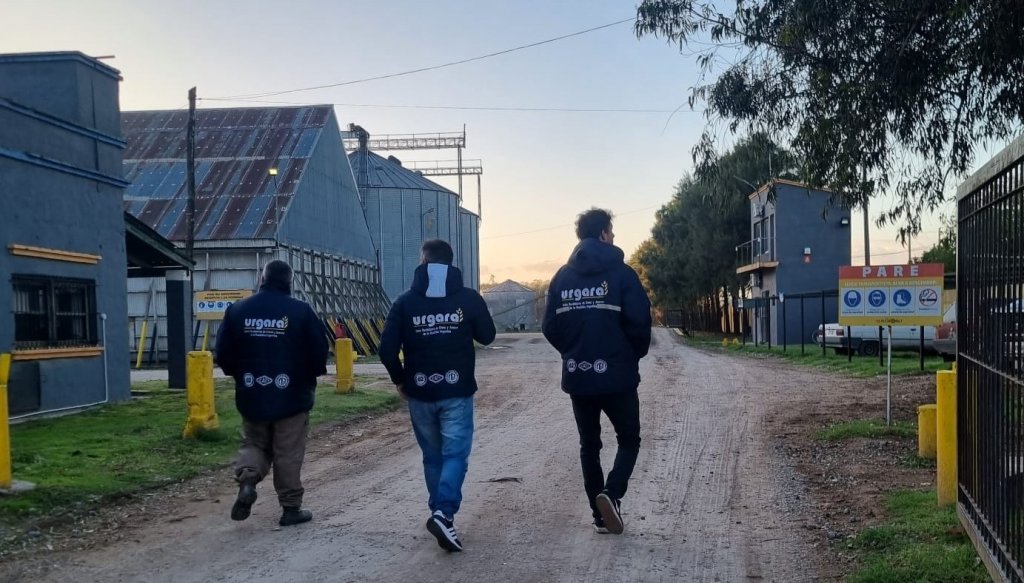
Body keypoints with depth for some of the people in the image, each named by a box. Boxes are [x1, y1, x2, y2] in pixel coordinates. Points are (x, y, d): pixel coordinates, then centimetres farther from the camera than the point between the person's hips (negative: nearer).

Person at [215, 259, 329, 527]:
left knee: (254, 443, 20)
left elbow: (223, 353, 3)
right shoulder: (301, 311, -10)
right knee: (289, 454, 6)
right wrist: (311, 375, 12)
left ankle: (247, 479, -6)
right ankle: (291, 508, 12)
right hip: (292, 395, -2)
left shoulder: (237, 310, 0)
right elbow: (319, 351, -8)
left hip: (251, 395, 3)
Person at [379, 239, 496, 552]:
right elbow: (487, 336, 6)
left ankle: (440, 514, 21)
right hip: (457, 391, -2)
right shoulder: (468, 297, -4)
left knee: (432, 456, 16)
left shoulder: (405, 301, -2)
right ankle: (443, 513, -18)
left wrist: (400, 380, 10)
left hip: (419, 393, 2)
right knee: (455, 454, 0)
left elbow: (387, 349, -5)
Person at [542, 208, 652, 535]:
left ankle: (601, 515, 17)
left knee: (589, 445, 15)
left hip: (577, 377, 4)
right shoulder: (621, 273, -9)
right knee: (629, 439, 12)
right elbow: (639, 322, -14)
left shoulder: (562, 277, 4)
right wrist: (635, 355, 5)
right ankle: (611, 493, -10)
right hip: (617, 375, -4)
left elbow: (551, 327, 3)